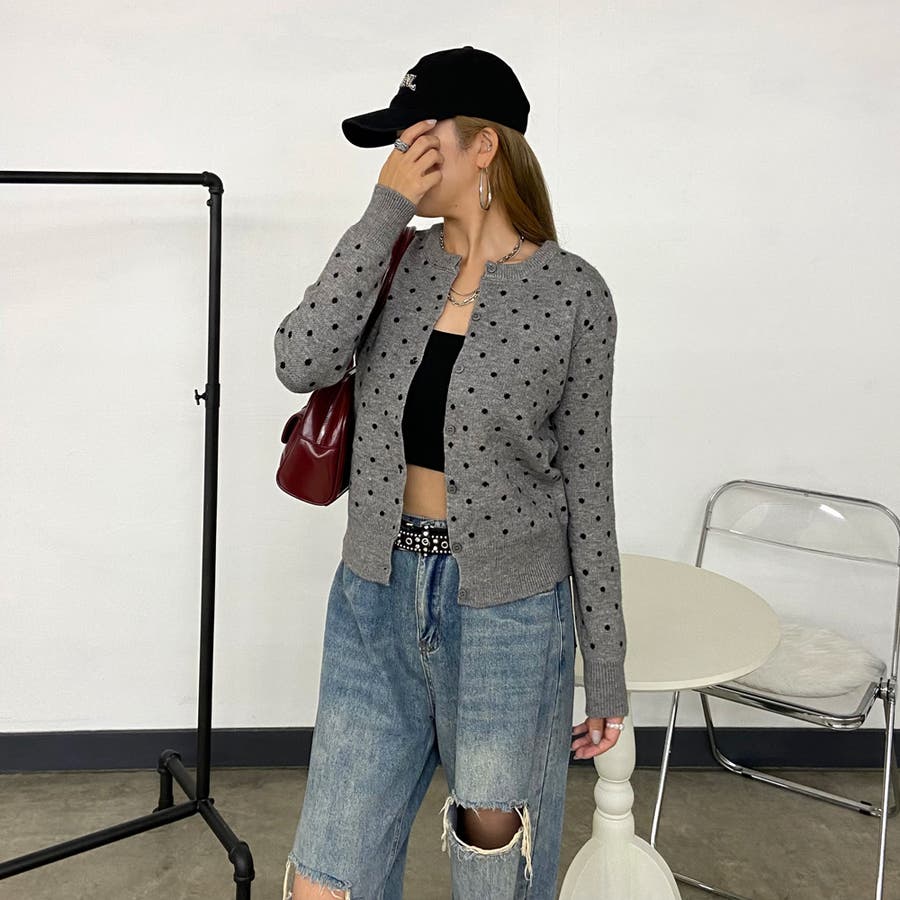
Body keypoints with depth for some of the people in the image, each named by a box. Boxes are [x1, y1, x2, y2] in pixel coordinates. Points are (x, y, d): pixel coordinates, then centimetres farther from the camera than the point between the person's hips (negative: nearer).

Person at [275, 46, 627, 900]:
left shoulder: (573, 292, -8)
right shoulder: (396, 260, 1)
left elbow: (587, 482, -4)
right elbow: (300, 363, -17)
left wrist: (606, 669, -1)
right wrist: (383, 213, -16)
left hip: (507, 615, -3)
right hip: (376, 602, 3)